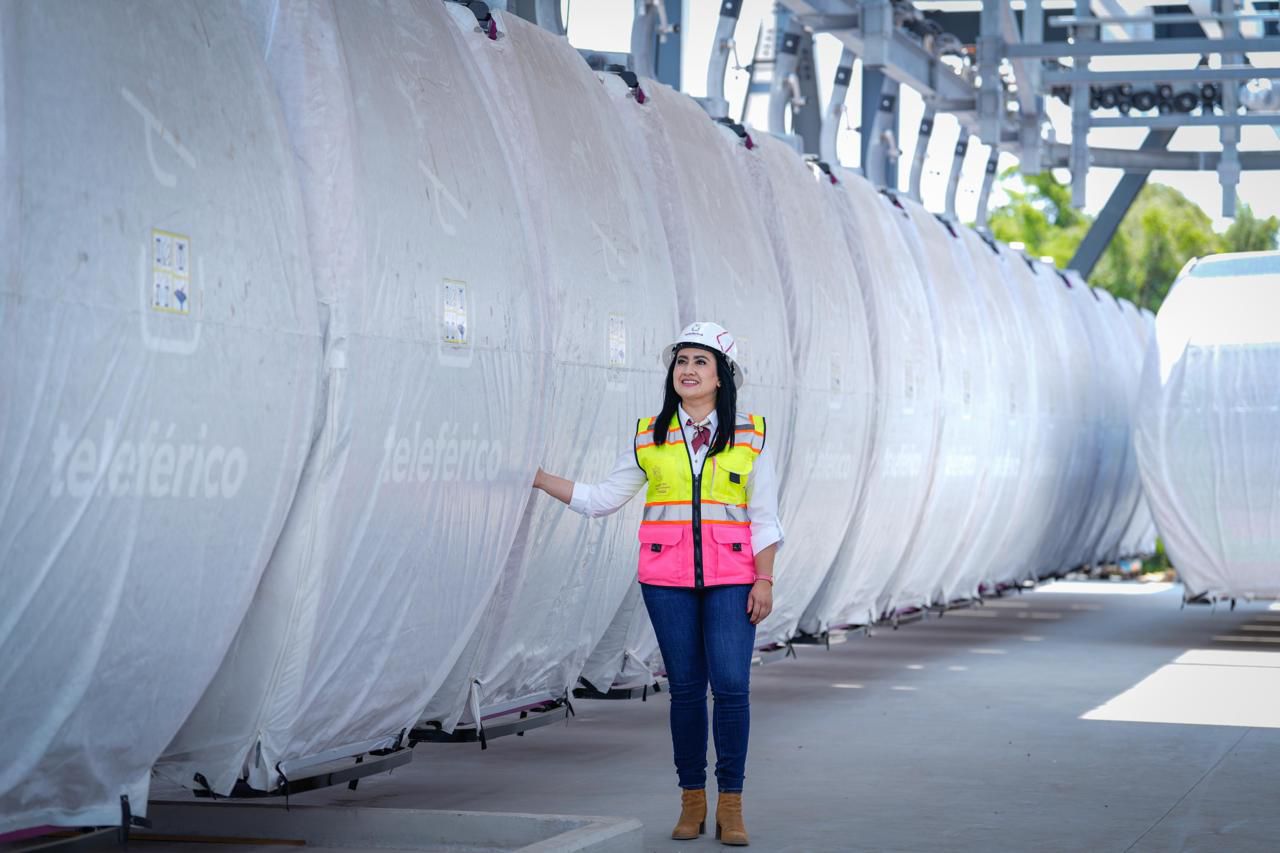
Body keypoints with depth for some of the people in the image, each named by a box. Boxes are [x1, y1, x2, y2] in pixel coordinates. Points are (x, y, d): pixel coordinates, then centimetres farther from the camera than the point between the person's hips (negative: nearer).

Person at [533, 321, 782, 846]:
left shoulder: (750, 436, 4)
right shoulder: (650, 438, 8)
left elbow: (764, 517, 4)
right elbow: (603, 498, 9)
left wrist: (764, 580, -3)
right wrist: (540, 478, 1)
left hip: (730, 577, -1)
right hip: (667, 579, 2)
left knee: (731, 685, -9)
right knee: (685, 686, 4)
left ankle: (730, 805, -1)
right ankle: (692, 801, 13)